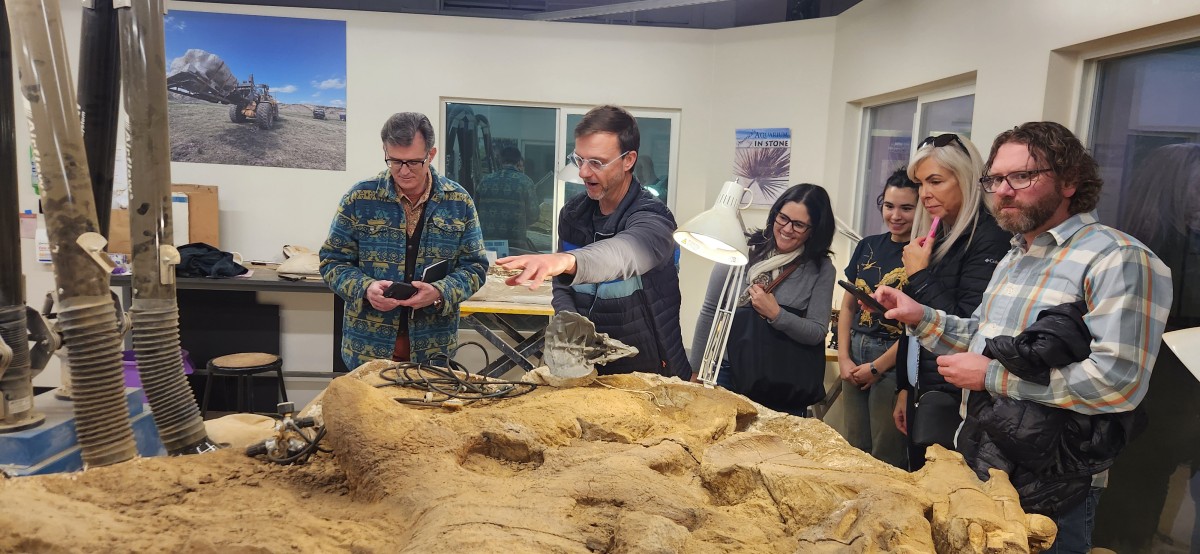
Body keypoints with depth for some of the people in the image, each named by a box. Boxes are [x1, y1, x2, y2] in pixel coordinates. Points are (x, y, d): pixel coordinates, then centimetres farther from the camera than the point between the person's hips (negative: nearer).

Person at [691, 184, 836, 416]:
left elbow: (817, 333, -5)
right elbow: (709, 313, 1)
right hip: (728, 372, 0)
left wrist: (776, 315, -21)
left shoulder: (822, 270, -3)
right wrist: (696, 371, 3)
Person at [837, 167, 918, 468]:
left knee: (886, 459, 3)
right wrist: (843, 358, 3)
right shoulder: (868, 246, 9)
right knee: (853, 450, 14)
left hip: (894, 361, -6)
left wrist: (877, 367, -8)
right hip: (855, 356, 6)